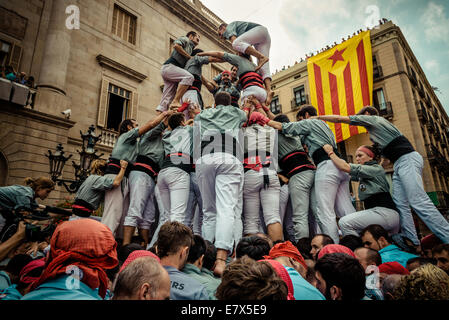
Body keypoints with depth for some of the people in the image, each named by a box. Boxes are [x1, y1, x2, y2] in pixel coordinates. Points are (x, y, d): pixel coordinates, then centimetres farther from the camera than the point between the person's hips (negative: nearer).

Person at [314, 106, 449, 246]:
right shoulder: (376, 124, 30)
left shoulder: (372, 118, 6)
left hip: (407, 160, -9)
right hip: (399, 164, 9)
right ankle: (411, 242, -1)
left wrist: (318, 117, 11)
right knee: (400, 205, 0)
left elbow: (340, 119, 2)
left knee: (418, 202, -17)